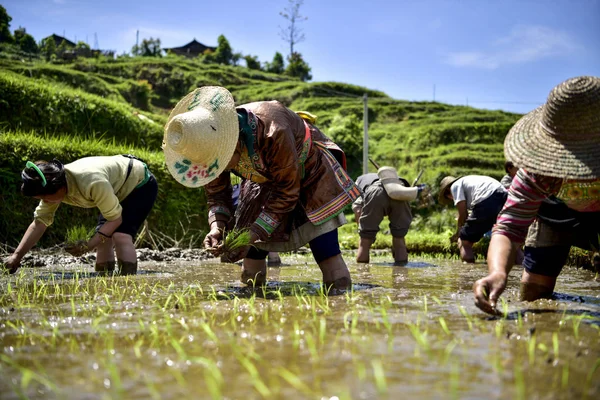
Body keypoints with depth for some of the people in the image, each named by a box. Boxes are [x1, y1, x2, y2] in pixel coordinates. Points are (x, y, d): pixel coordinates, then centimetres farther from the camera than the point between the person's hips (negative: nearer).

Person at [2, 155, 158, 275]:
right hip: (119, 190, 8)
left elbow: (115, 219, -29)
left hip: (141, 183, -8)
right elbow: (40, 222, -10)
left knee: (121, 236, -23)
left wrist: (88, 246, -31)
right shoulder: (53, 187, -16)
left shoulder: (92, 182, -41)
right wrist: (17, 256, -16)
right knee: (104, 237, -1)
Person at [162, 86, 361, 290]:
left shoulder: (272, 130, -41)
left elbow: (287, 189, -29)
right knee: (250, 278, 2)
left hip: (310, 175, -5)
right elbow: (216, 193, -7)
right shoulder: (208, 144, -22)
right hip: (265, 181, 5)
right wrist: (216, 226, -27)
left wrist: (254, 234, -33)